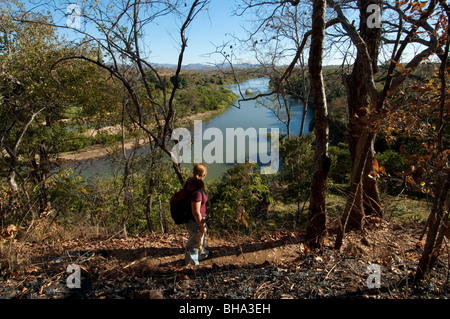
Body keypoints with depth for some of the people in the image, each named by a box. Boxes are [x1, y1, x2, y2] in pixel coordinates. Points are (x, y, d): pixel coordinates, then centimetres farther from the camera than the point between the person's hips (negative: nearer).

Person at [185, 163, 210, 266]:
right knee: (195, 242, 13)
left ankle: (202, 254, 58)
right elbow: (196, 212, -29)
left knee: (201, 237, 33)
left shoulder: (191, 183, -6)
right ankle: (192, 264, 36)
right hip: (195, 221, -10)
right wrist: (202, 226, -16)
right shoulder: (197, 192, -35)